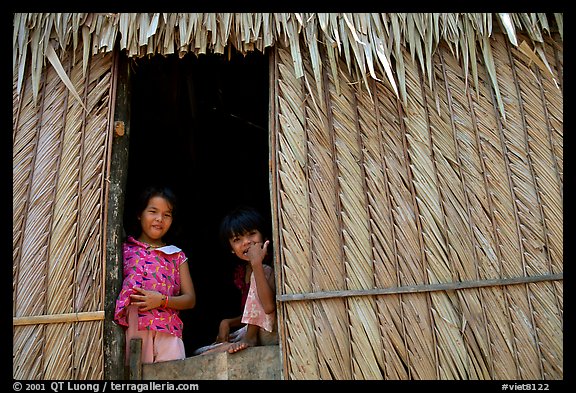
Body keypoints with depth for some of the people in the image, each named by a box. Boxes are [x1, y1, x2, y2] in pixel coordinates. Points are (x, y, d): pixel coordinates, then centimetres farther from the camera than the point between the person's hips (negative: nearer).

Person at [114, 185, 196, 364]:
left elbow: (190, 299, 8)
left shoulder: (177, 256, 12)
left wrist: (162, 300, -6)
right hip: (132, 328, -1)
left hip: (167, 331, 1)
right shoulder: (125, 249, 11)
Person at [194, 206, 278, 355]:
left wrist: (256, 263, -34)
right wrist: (227, 322, -2)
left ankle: (250, 338, -14)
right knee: (200, 354, 0)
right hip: (248, 330, 7)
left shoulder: (268, 268, -16)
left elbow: (269, 306, -33)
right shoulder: (242, 272, 7)